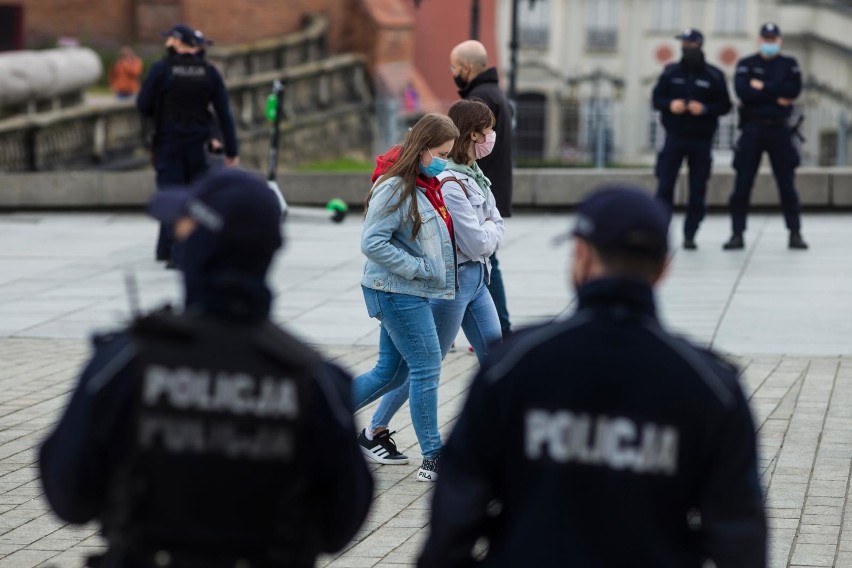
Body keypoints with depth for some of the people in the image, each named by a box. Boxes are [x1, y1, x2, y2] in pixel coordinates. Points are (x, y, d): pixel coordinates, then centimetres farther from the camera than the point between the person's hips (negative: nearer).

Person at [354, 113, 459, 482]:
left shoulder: (427, 184, 11)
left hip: (410, 291, 10)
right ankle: (433, 458, 3)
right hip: (397, 292, -10)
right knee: (426, 369, -5)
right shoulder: (394, 187, -18)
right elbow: (372, 243, -22)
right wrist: (418, 268, -20)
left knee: (391, 371, 13)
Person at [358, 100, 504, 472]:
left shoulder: (474, 176, 9)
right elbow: (477, 242, -21)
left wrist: (486, 233, -9)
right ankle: (373, 434, 11)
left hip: (476, 278, 9)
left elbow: (497, 228, 10)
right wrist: (489, 232, -1)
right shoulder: (449, 183, -22)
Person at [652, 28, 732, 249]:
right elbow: (656, 98, 8)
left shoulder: (714, 75, 0)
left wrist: (705, 108, -16)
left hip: (701, 140, -1)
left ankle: (690, 235, 10)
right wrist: (670, 104, -12)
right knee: (664, 185, -6)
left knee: (698, 190, 2)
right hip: (674, 138, 1)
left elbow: (725, 106, 1)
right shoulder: (671, 72, 5)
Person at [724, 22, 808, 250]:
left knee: (787, 184, 3)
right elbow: (742, 91, -12)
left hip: (779, 129, 1)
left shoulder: (789, 65, 9)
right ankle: (737, 234, 4)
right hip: (752, 129, -1)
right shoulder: (746, 64, 6)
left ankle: (795, 233, 9)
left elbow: (794, 89, -9)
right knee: (742, 185, -2)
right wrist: (776, 96, -13)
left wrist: (763, 87, -11)